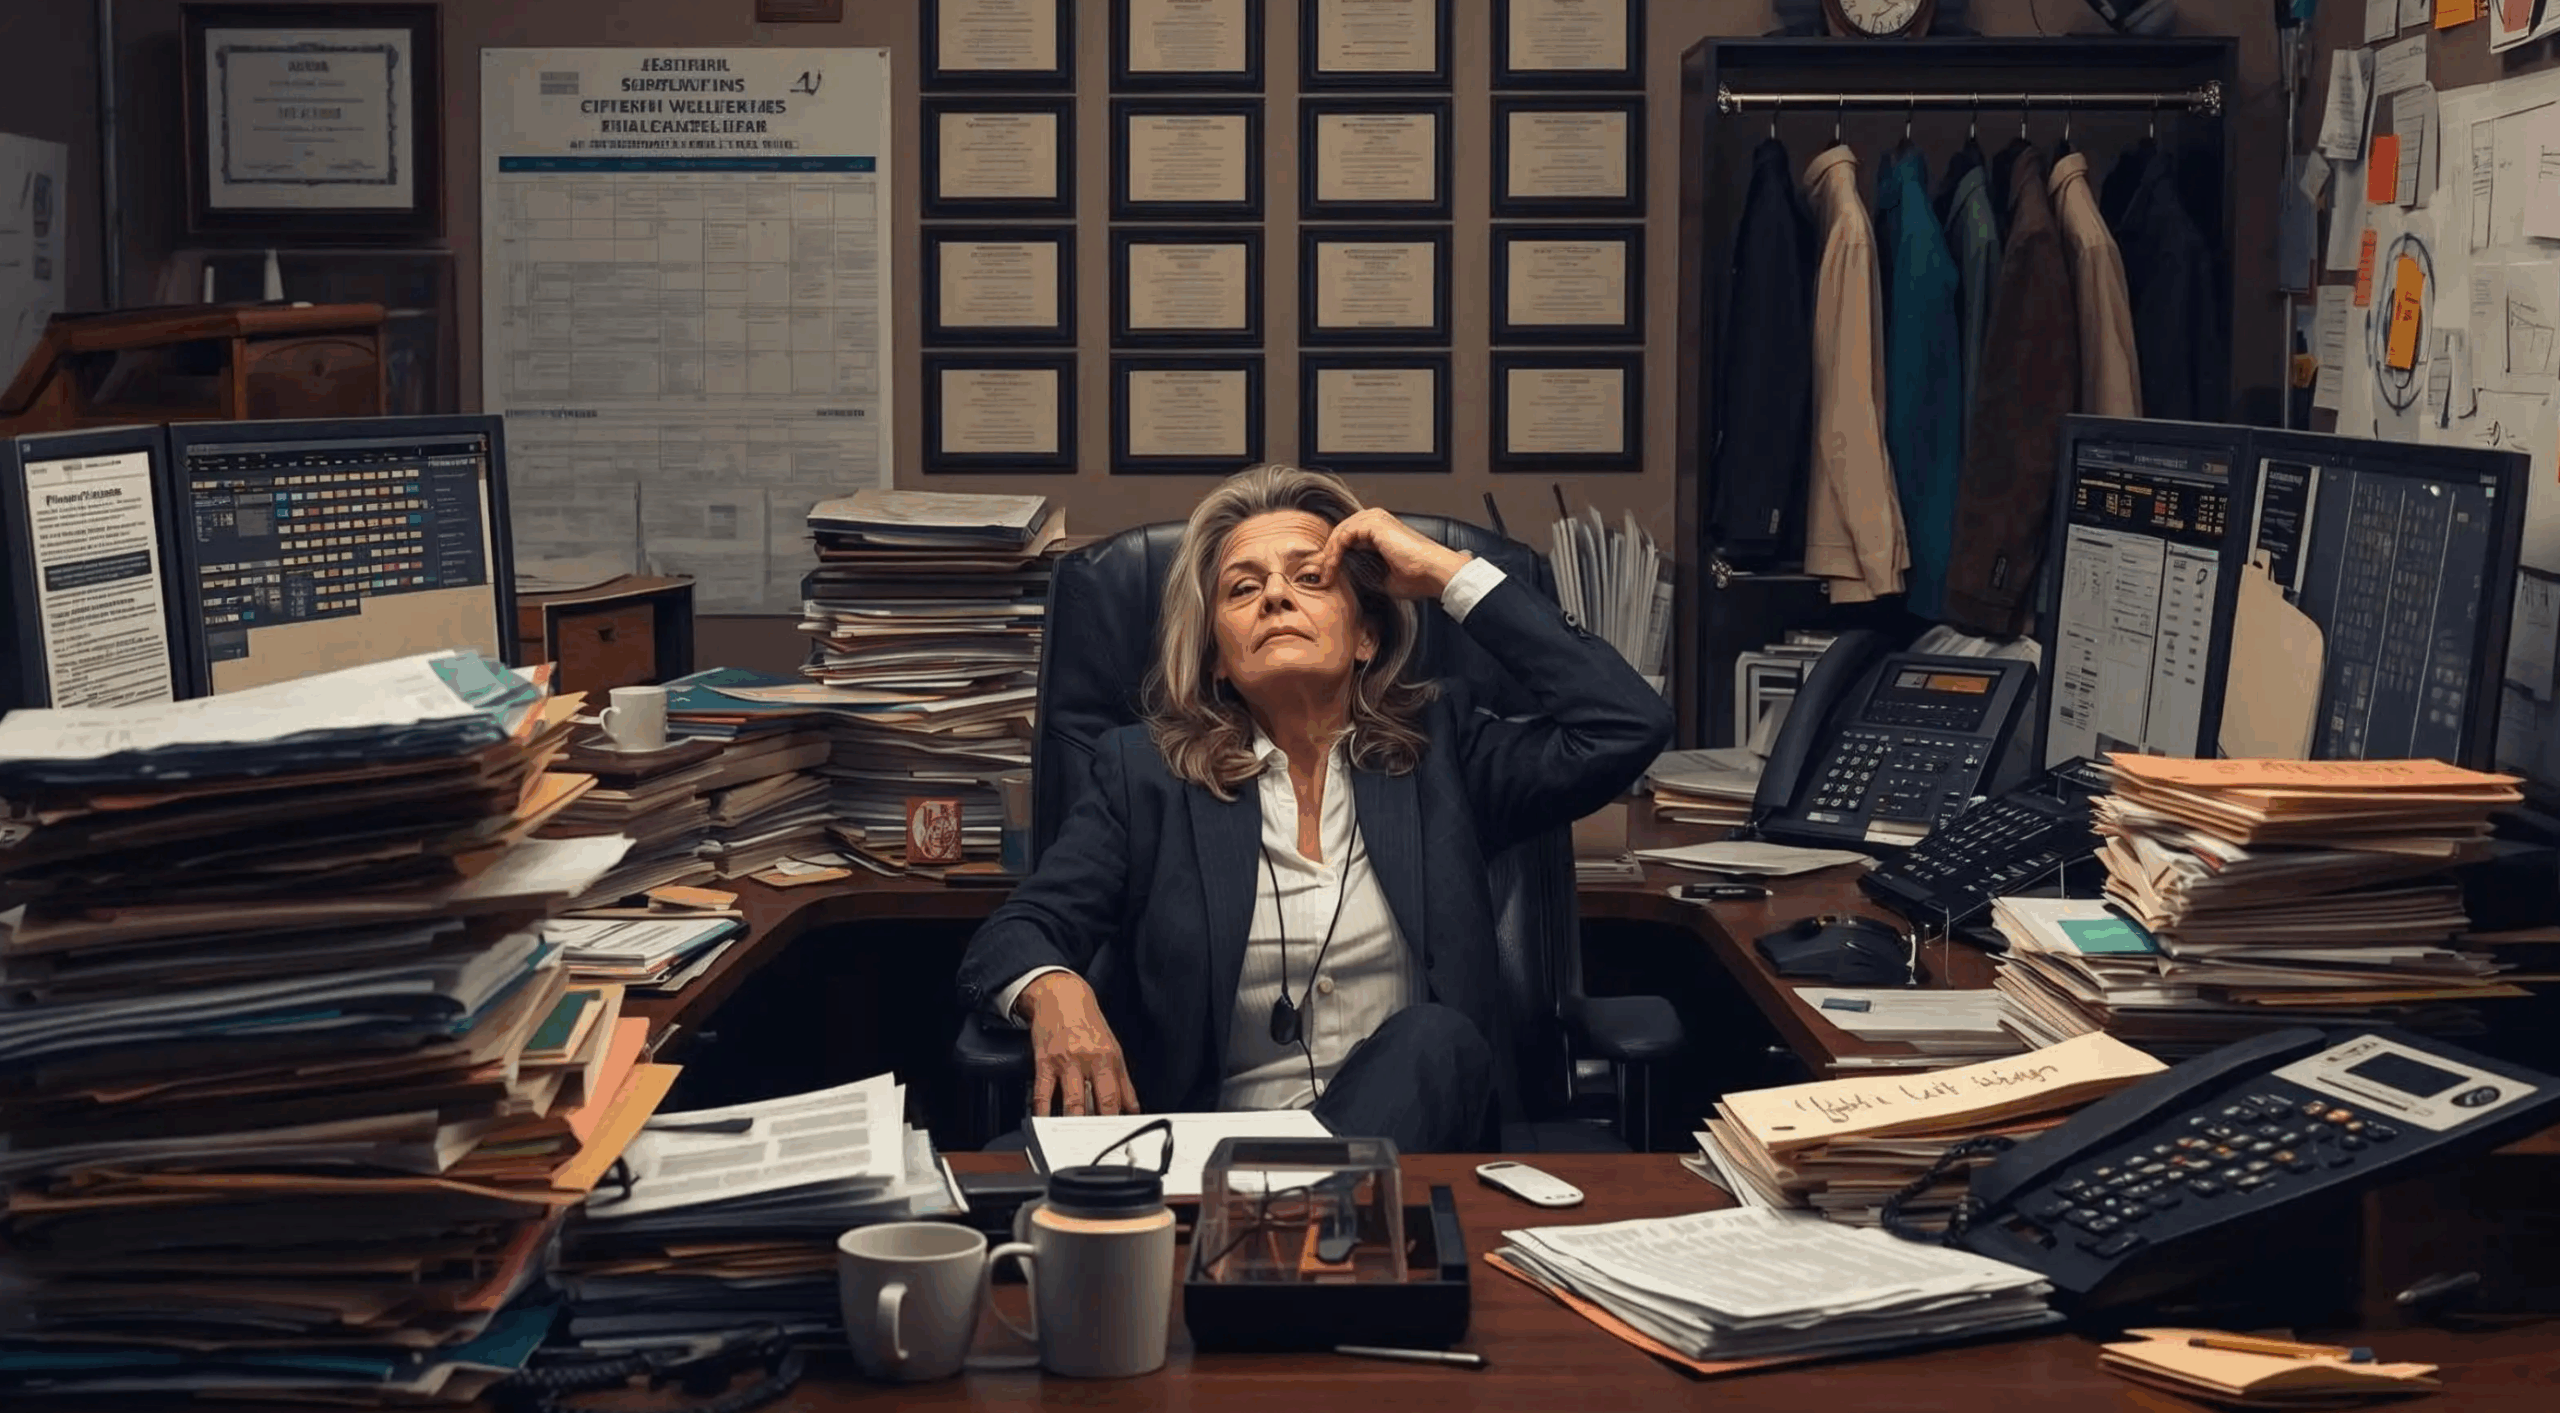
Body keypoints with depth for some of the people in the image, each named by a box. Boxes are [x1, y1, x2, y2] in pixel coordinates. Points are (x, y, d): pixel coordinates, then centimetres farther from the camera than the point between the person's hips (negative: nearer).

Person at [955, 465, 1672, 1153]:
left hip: (1412, 1143, 2)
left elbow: (1628, 724, 0)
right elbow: (1008, 939, 6)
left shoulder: (1438, 751, 14)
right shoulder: (1145, 774, 13)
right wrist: (1053, 991, -21)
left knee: (1432, 1039, -32)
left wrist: (1452, 572, 5)